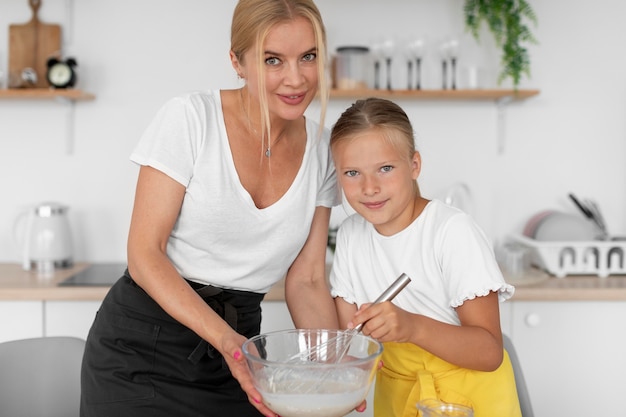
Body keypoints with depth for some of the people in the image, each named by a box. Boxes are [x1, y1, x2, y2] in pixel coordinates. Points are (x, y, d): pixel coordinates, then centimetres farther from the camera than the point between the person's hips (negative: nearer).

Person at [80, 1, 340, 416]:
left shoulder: (321, 149, -2)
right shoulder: (191, 117, -14)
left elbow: (306, 281, 0)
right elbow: (144, 253, -15)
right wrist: (224, 338, -27)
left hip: (236, 344, 4)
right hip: (142, 350, -3)